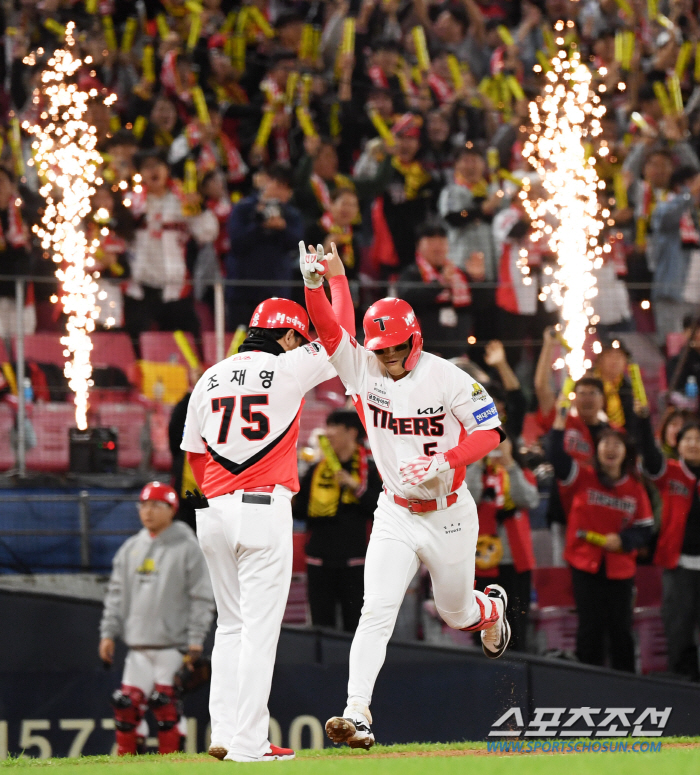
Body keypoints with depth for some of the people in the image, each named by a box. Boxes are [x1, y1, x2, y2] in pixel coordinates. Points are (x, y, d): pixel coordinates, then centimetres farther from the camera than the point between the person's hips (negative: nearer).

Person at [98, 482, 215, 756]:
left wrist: (196, 639, -11)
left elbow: (202, 597, -5)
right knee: (127, 702, -1)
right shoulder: (130, 548, 13)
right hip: (138, 645, 5)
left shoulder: (187, 548, -3)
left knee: (165, 703, -9)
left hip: (173, 644, -5)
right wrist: (108, 632, 9)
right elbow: (117, 593, 17)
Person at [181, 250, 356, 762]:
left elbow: (194, 455, 14)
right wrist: (336, 278, 19)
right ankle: (249, 742, -7)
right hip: (266, 510, -6)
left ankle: (225, 731, 9)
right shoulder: (286, 369, -5)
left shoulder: (211, 378, 10)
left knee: (232, 624, 14)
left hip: (214, 510, 6)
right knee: (259, 626, -4)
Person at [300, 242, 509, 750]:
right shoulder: (363, 369, -6)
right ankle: (358, 713, -21)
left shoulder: (447, 379, -14)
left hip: (449, 515, -1)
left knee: (457, 613, 16)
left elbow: (489, 431, -12)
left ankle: (492, 607, 54)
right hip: (396, 514, 1)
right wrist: (315, 285, -37)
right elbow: (328, 331, -19)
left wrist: (443, 463, -27)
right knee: (377, 610, -15)